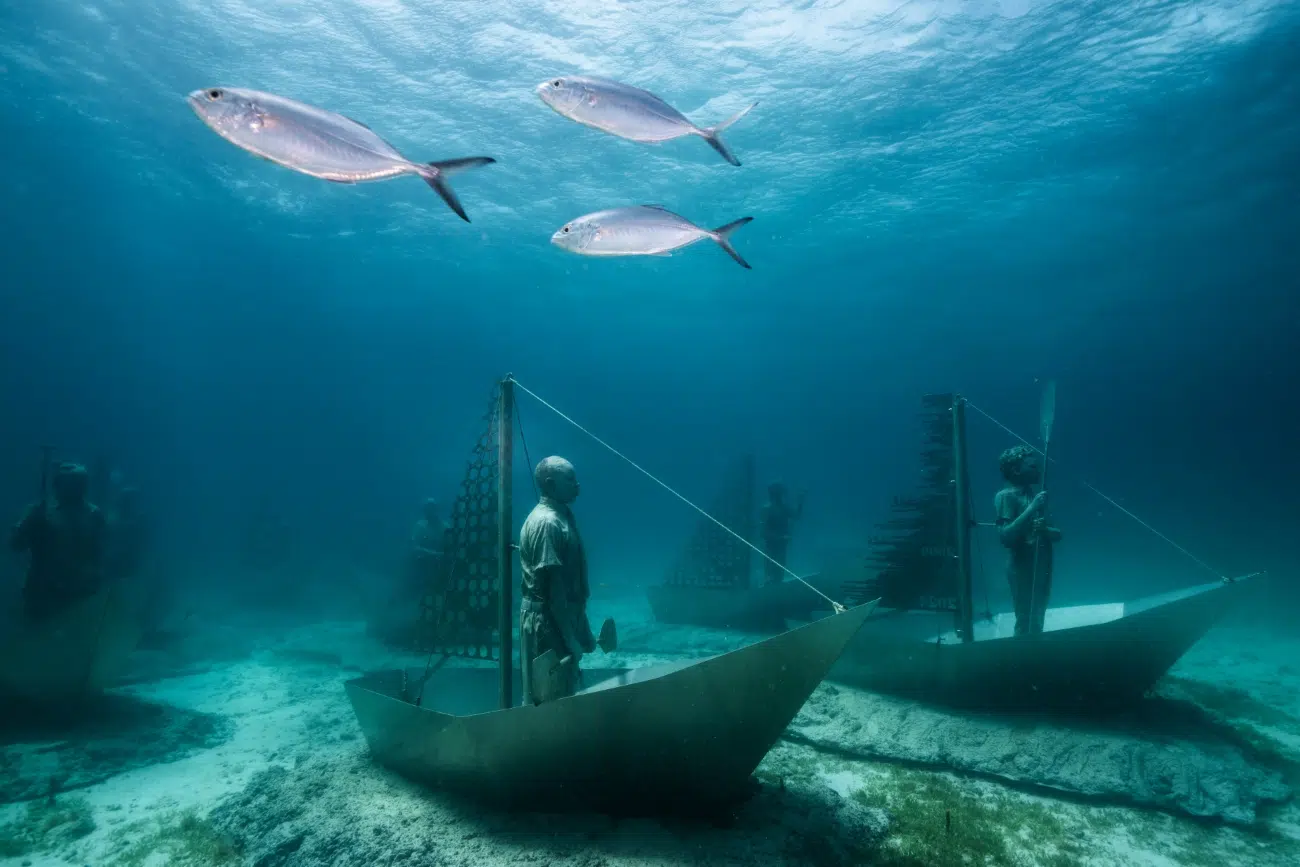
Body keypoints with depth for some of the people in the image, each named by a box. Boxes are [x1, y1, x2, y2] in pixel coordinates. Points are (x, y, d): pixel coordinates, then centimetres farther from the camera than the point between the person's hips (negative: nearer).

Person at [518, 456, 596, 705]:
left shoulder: (560, 515, 10)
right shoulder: (547, 523, -19)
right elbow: (553, 586, -22)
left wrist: (580, 629, 17)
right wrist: (570, 636, -20)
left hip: (561, 618, 10)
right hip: (548, 620, -10)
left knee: (561, 692, 17)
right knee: (550, 698, 1)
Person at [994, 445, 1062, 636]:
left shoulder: (1035, 494, 11)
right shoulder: (1005, 496, -10)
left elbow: (1057, 534, 8)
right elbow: (1005, 536, -21)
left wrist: (1045, 530, -14)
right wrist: (1031, 508, -23)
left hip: (1043, 567, 7)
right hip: (1022, 569, -7)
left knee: (1036, 623, 11)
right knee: (1026, 625, -6)